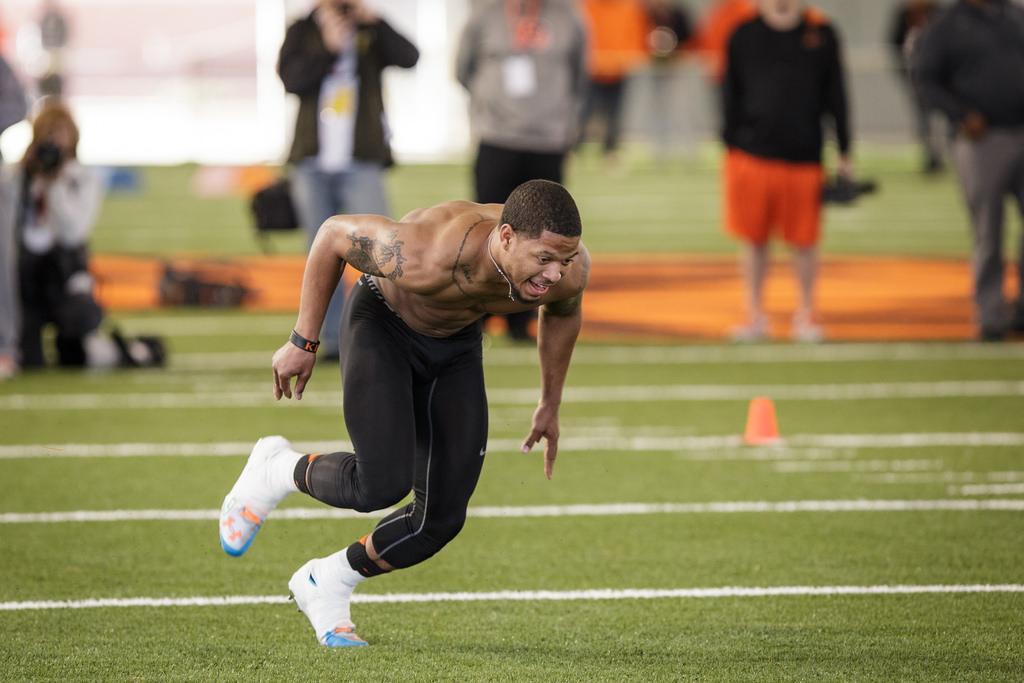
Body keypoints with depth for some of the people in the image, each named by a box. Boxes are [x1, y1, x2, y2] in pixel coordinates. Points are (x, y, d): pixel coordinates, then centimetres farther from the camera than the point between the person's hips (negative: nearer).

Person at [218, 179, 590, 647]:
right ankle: (277, 471, 8)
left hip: (456, 345, 5)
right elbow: (335, 233, -23)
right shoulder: (427, 256, -42)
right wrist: (303, 343, -15)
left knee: (442, 518, -2)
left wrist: (550, 405, 11)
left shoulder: (568, 270, -27)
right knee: (382, 484, -24)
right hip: (383, 326, -5)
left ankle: (325, 583, 22)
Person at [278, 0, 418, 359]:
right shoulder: (303, 31, 9)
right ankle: (333, 339, 10)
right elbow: (291, 79, -6)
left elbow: (408, 58, -10)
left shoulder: (370, 30, 7)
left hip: (361, 163, -2)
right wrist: (329, 49, -14)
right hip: (311, 162, 2)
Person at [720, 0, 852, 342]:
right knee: (754, 240, 6)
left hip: (804, 157, 0)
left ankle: (805, 315, 20)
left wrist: (844, 154, 7)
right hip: (752, 156, 0)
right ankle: (755, 316, 18)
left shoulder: (822, 34, 3)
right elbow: (731, 97, 8)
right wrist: (730, 150, 5)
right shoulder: (743, 36, 3)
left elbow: (835, 96, 7)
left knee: (804, 242, 5)